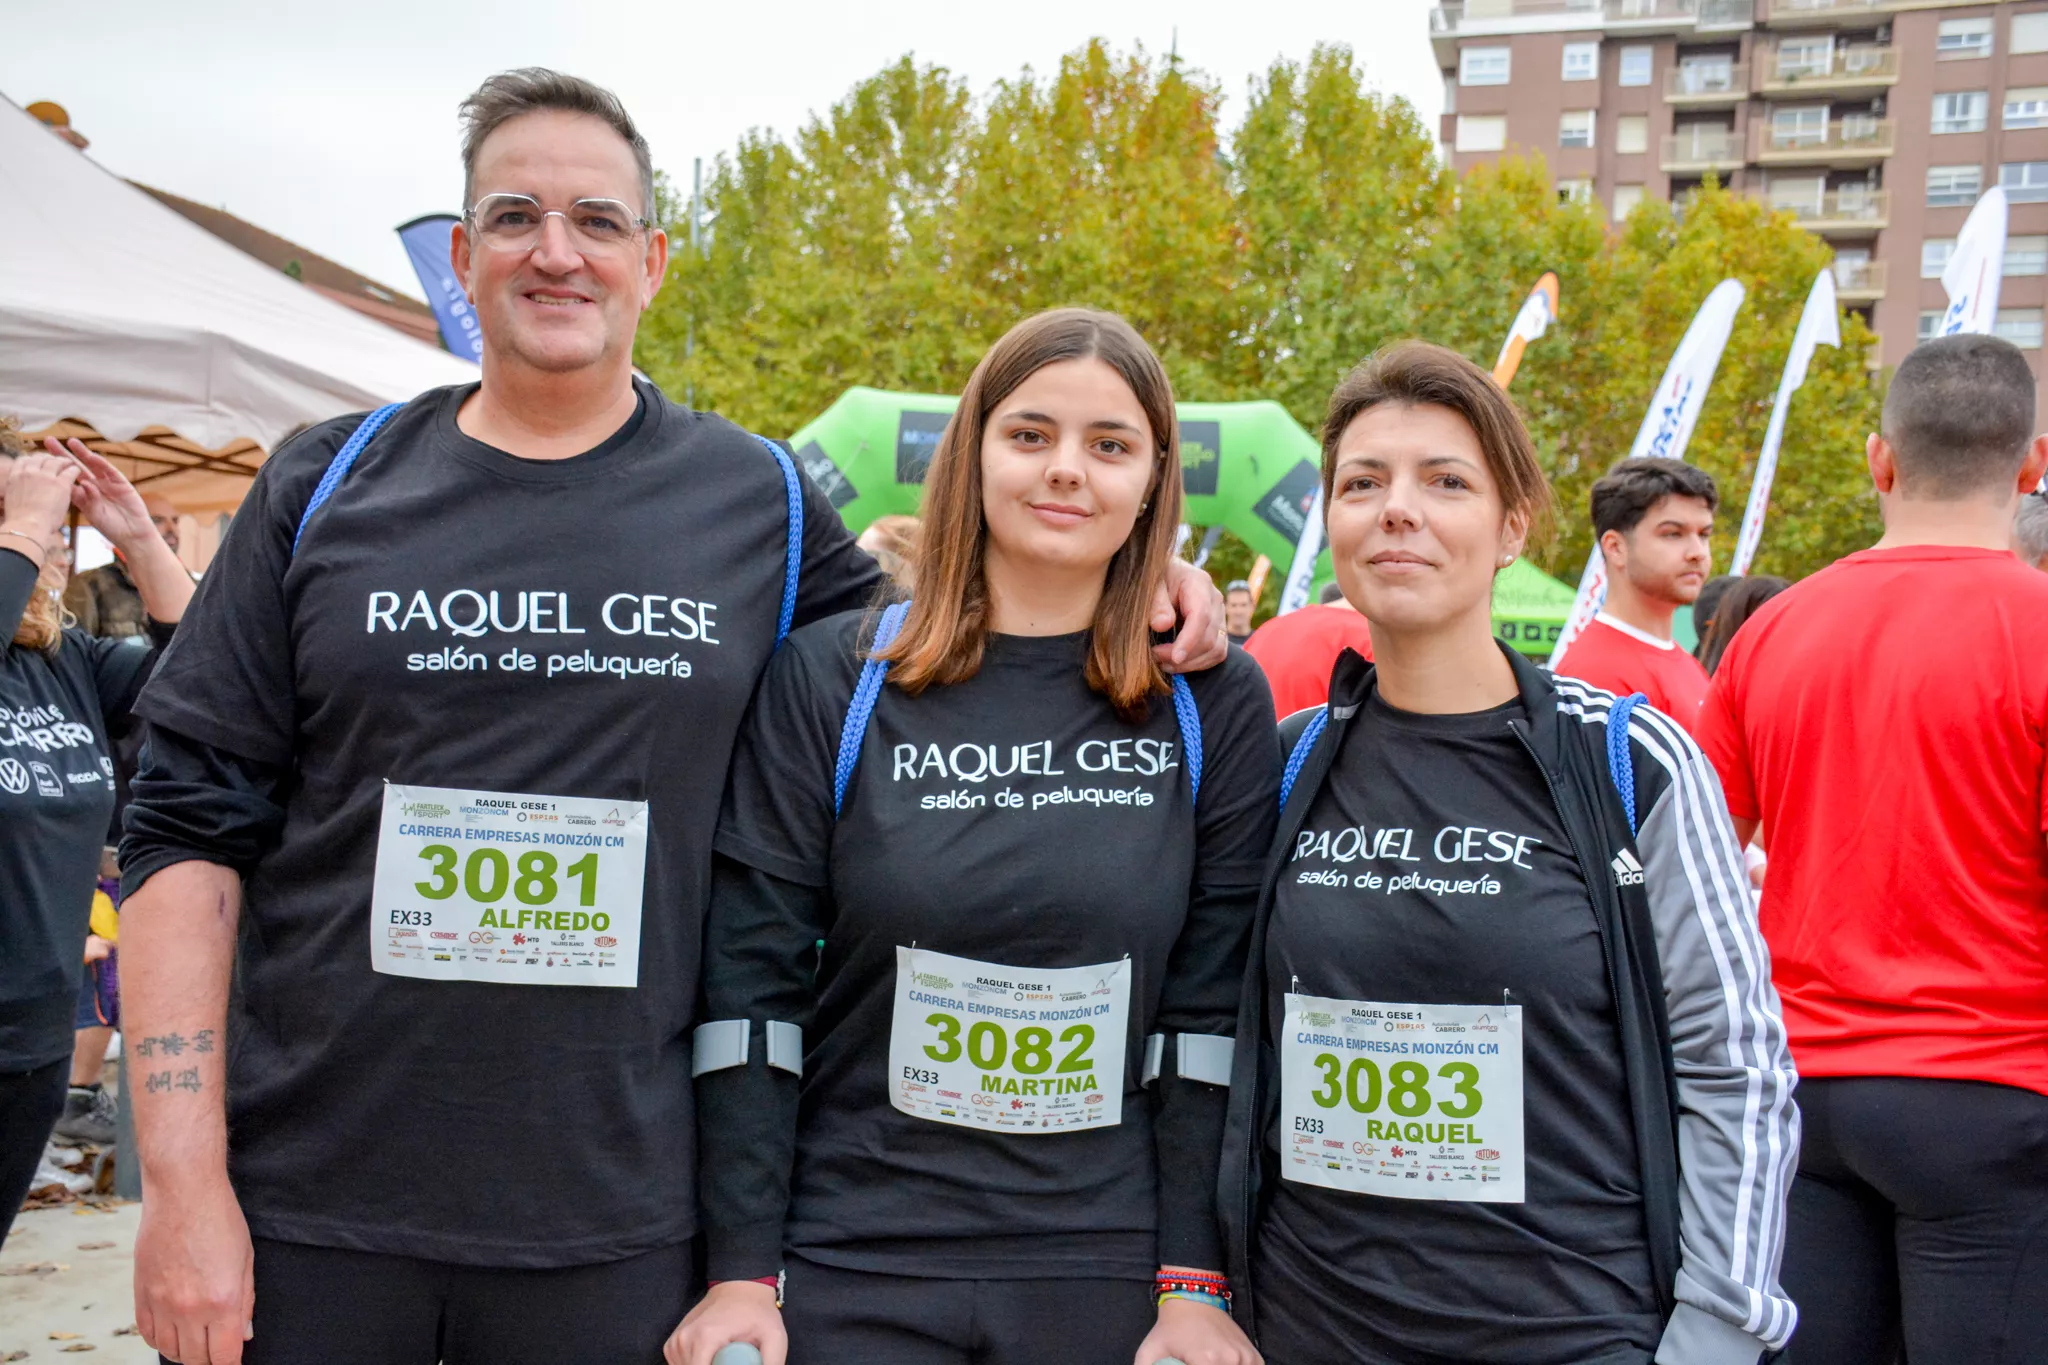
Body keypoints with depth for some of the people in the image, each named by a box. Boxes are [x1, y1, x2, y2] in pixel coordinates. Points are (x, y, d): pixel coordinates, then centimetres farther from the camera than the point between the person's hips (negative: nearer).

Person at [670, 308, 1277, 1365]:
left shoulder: (1216, 705, -1)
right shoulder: (829, 679, -3)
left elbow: (1215, 1003, -2)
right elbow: (752, 984, -3)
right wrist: (739, 1274, -6)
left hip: (1108, 1276, 1)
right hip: (852, 1273, 0)